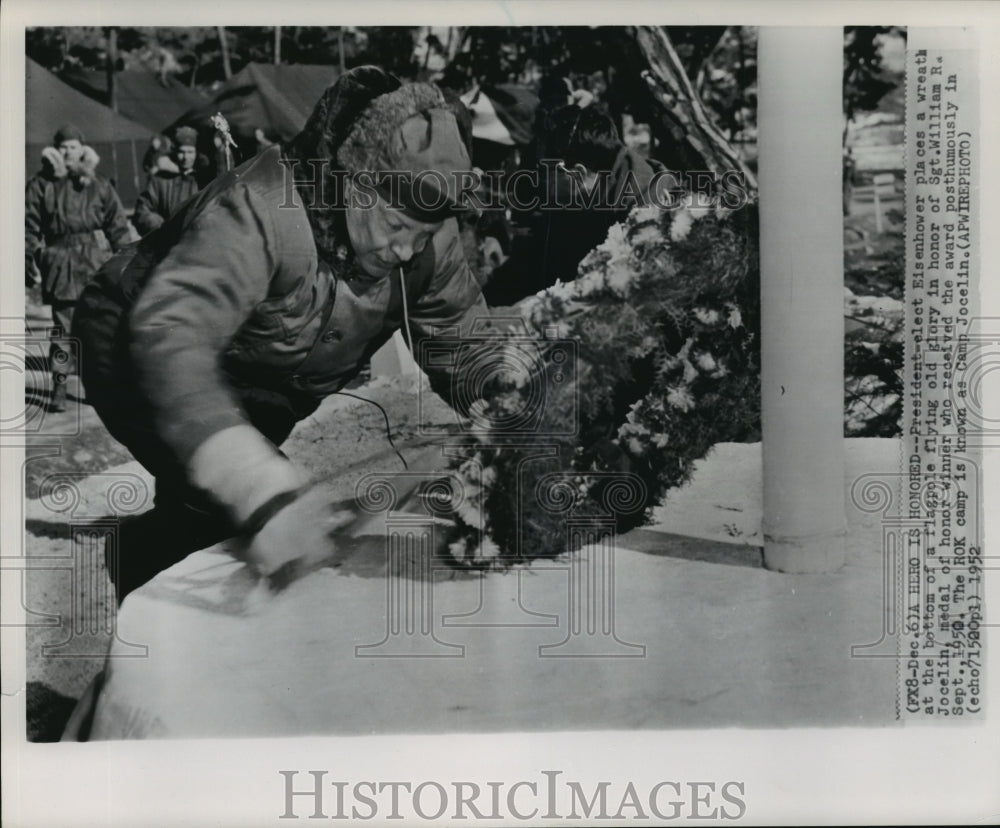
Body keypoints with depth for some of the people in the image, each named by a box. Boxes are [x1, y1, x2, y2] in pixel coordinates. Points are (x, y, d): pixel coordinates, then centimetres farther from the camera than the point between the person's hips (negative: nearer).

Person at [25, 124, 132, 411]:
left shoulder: (99, 185, 7)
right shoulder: (40, 185, 6)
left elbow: (118, 226, 8)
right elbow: (29, 227, 6)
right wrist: (29, 260, -1)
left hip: (97, 264, 1)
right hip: (60, 265, -1)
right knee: (63, 327, -1)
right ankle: (59, 386, 7)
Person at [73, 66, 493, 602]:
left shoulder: (425, 233, -16)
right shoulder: (259, 209, -37)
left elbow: (464, 338, -7)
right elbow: (169, 336, -50)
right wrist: (264, 491, -62)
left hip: (276, 388, 7)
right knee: (217, 501, -26)